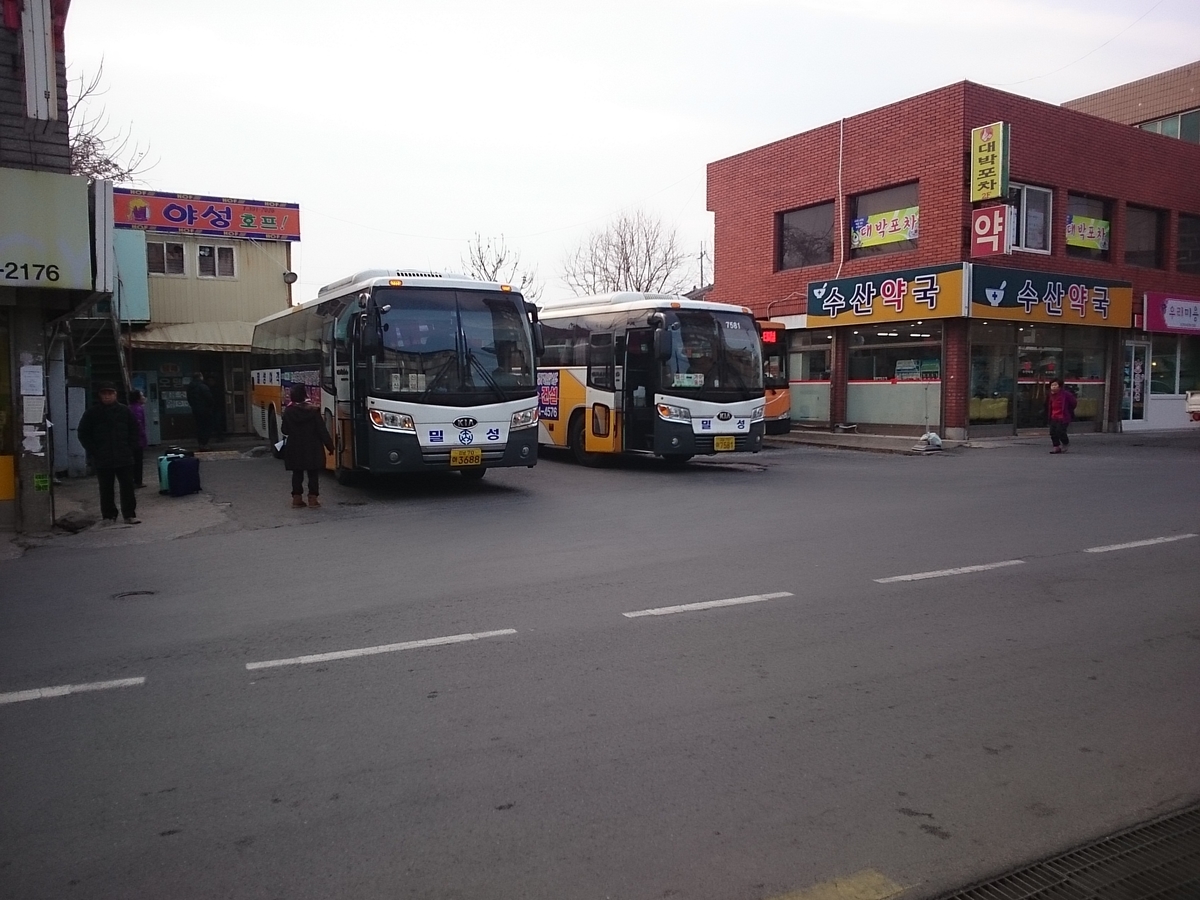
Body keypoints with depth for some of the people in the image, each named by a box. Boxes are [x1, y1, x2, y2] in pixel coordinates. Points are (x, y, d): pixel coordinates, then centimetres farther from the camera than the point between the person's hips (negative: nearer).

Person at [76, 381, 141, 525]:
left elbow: (134, 430, 12)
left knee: (127, 486, 0)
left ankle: (130, 514, 6)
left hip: (124, 458, 0)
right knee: (106, 489, 6)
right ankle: (108, 515, 15)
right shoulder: (92, 414, 3)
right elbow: (83, 434, 6)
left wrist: (130, 448, 2)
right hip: (102, 459, 0)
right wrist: (93, 452, -2)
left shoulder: (124, 411, 5)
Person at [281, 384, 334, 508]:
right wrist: (330, 445, -4)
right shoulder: (313, 411, -11)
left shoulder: (288, 412, -6)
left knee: (297, 474, 11)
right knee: (313, 474, 5)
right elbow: (322, 430, -10)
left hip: (295, 450, 2)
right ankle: (313, 498, 2)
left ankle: (297, 497, 12)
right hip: (312, 449, -2)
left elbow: (284, 430, 2)